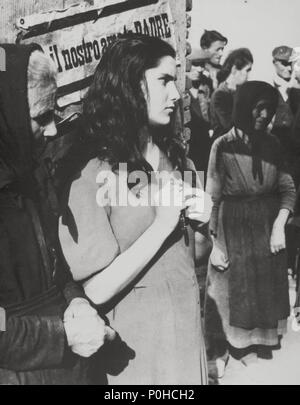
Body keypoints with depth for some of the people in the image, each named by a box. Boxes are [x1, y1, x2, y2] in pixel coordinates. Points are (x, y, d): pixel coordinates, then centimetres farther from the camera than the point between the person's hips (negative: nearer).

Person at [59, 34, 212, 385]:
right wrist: (162, 224, -23)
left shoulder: (176, 156, 3)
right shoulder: (88, 174, -19)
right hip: (136, 341, -6)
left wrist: (200, 222, -8)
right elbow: (97, 288, -21)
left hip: (187, 325, 6)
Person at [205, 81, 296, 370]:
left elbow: (288, 188, 5)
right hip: (236, 233, -4)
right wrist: (215, 244, -10)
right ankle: (243, 356, 29)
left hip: (269, 230, 4)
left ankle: (265, 351, 35)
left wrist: (279, 225, -9)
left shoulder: (271, 143, 2)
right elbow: (212, 198, -9)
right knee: (240, 300, 9)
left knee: (269, 297, 15)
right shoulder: (223, 145, -11)